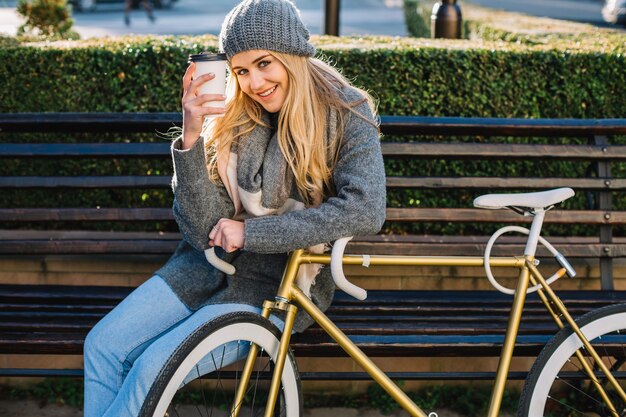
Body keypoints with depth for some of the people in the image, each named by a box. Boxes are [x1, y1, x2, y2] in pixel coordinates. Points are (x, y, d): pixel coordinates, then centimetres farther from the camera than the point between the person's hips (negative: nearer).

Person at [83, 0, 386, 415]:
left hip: (282, 285, -5)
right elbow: (204, 232, -7)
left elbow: (365, 210, -27)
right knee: (102, 346, -10)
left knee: (153, 370, -19)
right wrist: (191, 136, -21)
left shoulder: (346, 115, -11)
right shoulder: (231, 120, -2)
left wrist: (249, 233, -22)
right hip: (214, 266, 5)